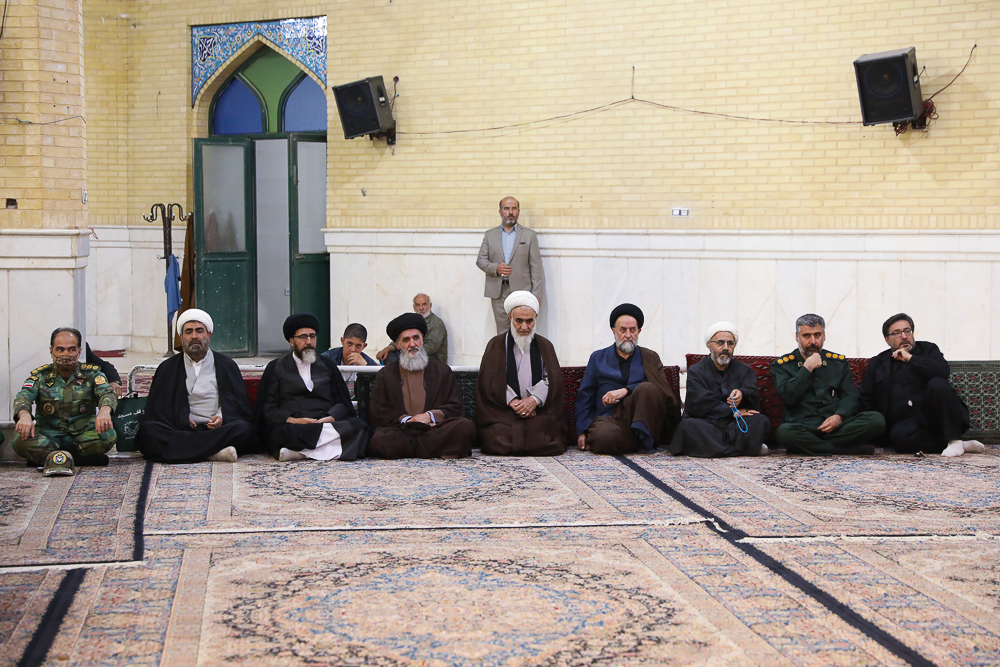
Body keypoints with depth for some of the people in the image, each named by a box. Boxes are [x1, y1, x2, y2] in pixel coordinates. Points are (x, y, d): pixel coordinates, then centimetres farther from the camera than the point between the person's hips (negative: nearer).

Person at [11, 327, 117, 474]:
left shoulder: (91, 373, 4)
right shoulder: (40, 375, 5)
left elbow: (107, 393, -13)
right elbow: (23, 396, -11)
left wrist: (105, 411, -39)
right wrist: (24, 415, -37)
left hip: (83, 434, 0)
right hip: (49, 436, 0)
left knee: (107, 435, -32)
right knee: (20, 441, -30)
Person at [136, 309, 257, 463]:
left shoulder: (227, 365, 18)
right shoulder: (167, 368, 20)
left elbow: (240, 405, 13)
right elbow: (155, 408, 12)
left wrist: (222, 418, -8)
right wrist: (180, 419, -8)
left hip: (217, 429, 0)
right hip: (179, 429, 1)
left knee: (244, 429, -31)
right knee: (146, 431, -32)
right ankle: (213, 452, -41)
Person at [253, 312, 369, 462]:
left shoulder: (327, 365, 24)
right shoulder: (276, 368, 16)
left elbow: (342, 403, 16)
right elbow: (268, 409, 6)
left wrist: (330, 418, -7)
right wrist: (293, 420, -13)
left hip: (326, 425, 3)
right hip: (292, 427, -3)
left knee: (359, 425, -30)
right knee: (280, 433, -40)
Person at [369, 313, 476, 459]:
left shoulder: (442, 370, 19)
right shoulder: (385, 375, 19)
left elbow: (454, 406, 12)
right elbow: (379, 411, 9)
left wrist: (430, 415, -6)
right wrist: (405, 419, -8)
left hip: (435, 427, 1)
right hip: (400, 429, -1)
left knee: (466, 426, -31)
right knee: (379, 441, -36)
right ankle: (438, 450, -27)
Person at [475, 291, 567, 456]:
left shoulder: (545, 346, 19)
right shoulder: (496, 345, 14)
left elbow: (552, 379, 6)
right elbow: (489, 381, 2)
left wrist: (534, 400, -13)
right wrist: (512, 401, -13)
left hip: (540, 411, 2)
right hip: (503, 412, -1)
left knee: (549, 443, -26)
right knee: (500, 444, -30)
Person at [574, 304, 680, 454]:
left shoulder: (650, 358, 20)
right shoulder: (598, 358, 22)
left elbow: (659, 386, 0)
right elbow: (584, 397, 16)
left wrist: (625, 391, -15)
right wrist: (582, 431, 3)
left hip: (641, 417, 0)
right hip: (609, 418, 0)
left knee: (647, 389, -31)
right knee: (604, 437, -36)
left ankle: (645, 437, -24)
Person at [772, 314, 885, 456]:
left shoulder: (838, 362, 19)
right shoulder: (782, 365, 10)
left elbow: (850, 396, 12)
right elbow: (789, 398, -5)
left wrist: (839, 416, -9)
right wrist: (807, 369, -6)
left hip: (837, 424, 3)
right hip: (803, 426, -3)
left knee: (876, 420, -24)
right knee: (784, 432, -39)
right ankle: (847, 449, -25)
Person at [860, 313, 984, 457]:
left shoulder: (928, 349, 13)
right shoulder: (877, 363, 18)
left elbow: (944, 371, -8)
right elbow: (866, 400, 15)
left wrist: (911, 358, -6)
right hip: (904, 422, 0)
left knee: (937, 384, -28)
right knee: (900, 435, -34)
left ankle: (955, 441, -23)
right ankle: (963, 446, -24)